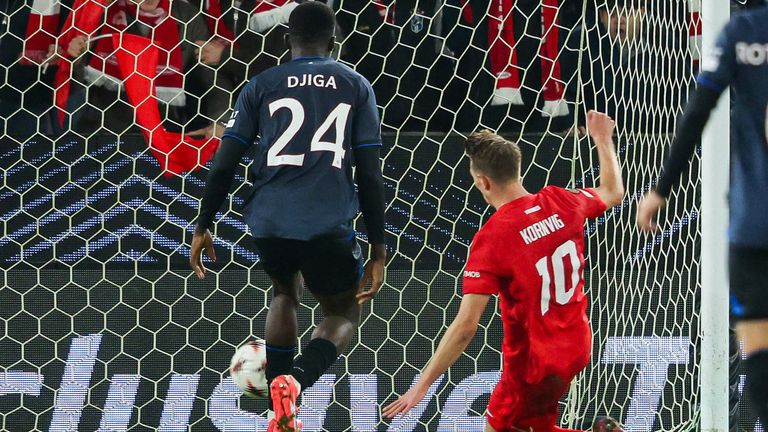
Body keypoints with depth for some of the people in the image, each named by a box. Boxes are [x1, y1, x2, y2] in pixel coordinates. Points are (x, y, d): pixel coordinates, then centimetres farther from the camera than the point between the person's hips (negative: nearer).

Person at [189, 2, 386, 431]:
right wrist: (378, 249, 8)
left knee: (285, 292, 31)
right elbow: (371, 175, 5)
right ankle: (295, 380, -14)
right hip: (329, 224, -2)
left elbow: (224, 165, 6)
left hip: (269, 219, 2)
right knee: (344, 313, 18)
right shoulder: (356, 86, 10)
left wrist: (204, 227, 16)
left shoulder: (262, 86, 10)